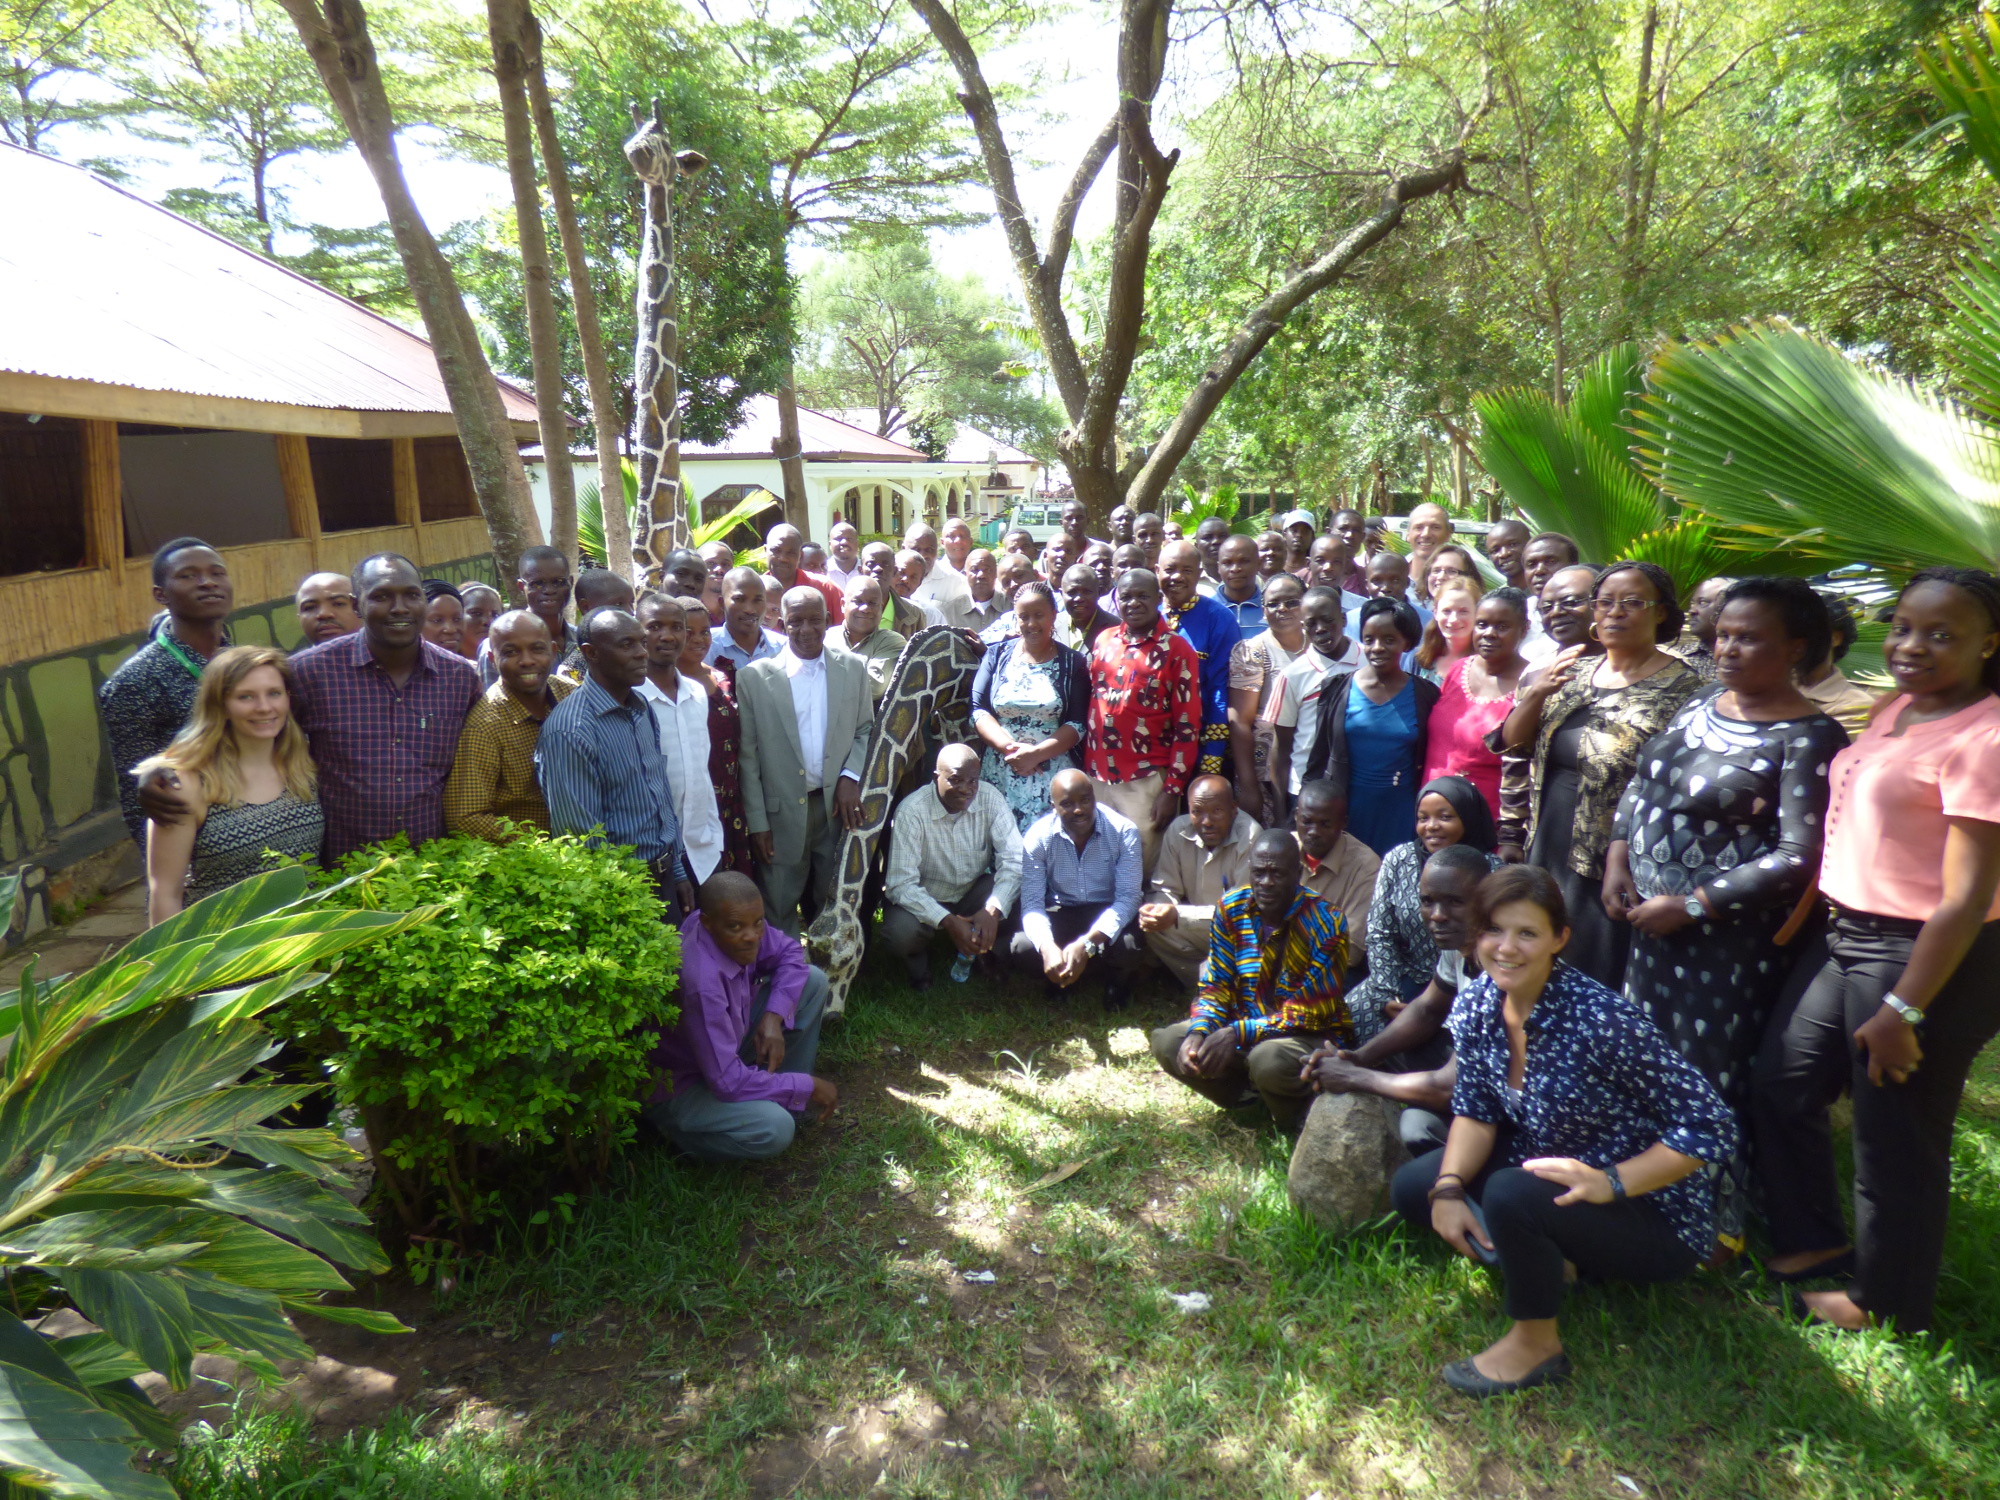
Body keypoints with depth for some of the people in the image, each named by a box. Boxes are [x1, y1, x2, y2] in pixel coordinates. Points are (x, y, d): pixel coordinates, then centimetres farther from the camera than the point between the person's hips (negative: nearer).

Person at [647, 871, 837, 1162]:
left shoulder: (739, 922, -17)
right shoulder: (701, 981, -39)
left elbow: (789, 954, 3)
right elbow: (727, 1082, -34)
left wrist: (773, 1018, -15)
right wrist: (808, 1086, -22)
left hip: (729, 1049, 8)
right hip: (678, 1085, -8)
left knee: (813, 980, -2)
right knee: (774, 1129, -33)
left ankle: (791, 1102, 9)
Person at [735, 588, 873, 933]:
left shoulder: (853, 669, 5)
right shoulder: (754, 677, -4)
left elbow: (866, 730, 11)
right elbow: (747, 756, -3)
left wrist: (851, 776, -7)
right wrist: (756, 822, -5)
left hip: (839, 807, 2)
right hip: (781, 815, -2)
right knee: (779, 912, 6)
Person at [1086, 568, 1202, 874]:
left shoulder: (1176, 650, -4)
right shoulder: (1103, 641, 10)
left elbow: (1188, 726, -6)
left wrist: (1173, 789, -11)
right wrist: (1084, 766, 11)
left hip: (1146, 782, -4)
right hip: (1095, 776, 4)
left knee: (1142, 865, 1)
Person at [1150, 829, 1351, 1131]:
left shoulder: (1325, 925, -19)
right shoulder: (1231, 908, -5)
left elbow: (1309, 1014, -20)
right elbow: (1215, 986, 0)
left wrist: (1239, 1034, -28)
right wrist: (1198, 1031, -21)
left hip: (1312, 1036, -5)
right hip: (1245, 1027, 5)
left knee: (1269, 1060, -38)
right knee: (1167, 1043, -15)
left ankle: (1300, 1112, -3)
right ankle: (1250, 1095, 4)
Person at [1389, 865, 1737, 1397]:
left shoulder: (1600, 1019, -30)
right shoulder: (1475, 1004, -9)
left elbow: (1711, 1127, -25)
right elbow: (1475, 1111, 1)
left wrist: (1609, 1182, -32)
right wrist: (1448, 1188, -15)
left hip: (1645, 1210, -7)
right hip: (1546, 1167, 7)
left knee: (1511, 1194, -33)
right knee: (1412, 1188, -1)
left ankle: (1536, 1345, -6)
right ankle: (1545, 1265, 13)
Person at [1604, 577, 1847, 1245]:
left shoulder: (1807, 737, -15)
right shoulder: (1699, 706, 8)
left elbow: (1798, 857, -21)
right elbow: (1640, 784, 16)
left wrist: (1690, 907, -19)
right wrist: (1617, 858, 1)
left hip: (1727, 938, -7)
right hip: (1650, 917, 7)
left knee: (1713, 1079, 3)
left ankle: (1721, 1219, 23)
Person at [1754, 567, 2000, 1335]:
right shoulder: (1898, 710, 8)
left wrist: (1903, 1010, -20)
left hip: (1928, 959, -9)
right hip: (1853, 939, 9)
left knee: (1895, 1136, 8)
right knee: (1780, 1083, 17)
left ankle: (1885, 1301, 30)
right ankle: (1814, 1242, 38)